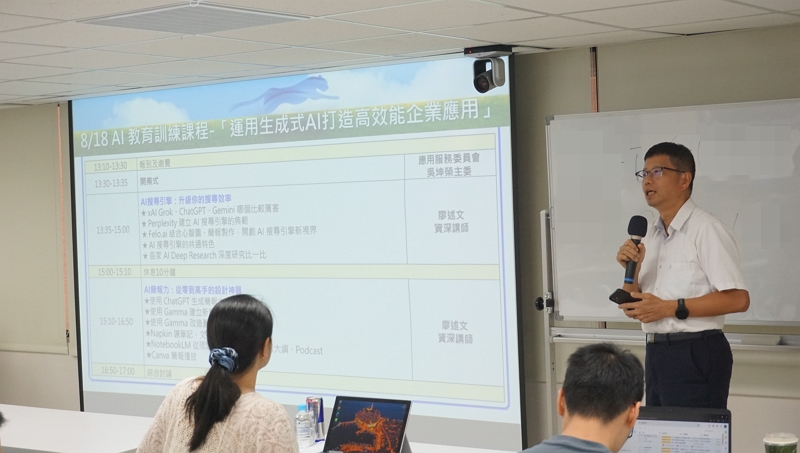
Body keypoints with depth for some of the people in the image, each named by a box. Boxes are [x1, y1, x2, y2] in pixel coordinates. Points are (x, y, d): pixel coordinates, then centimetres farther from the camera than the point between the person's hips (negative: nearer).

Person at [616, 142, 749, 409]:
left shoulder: (706, 230, -12)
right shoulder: (650, 235, 13)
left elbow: (738, 299, -20)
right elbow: (633, 308, 14)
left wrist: (670, 308, -20)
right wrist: (632, 269, -5)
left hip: (695, 354, -8)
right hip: (656, 354, 8)